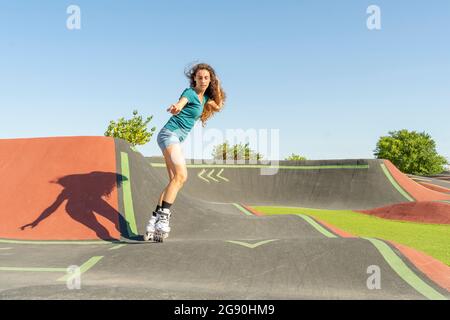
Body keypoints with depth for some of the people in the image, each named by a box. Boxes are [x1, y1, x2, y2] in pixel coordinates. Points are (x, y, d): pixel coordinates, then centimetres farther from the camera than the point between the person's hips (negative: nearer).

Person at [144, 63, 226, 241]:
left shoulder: (204, 97, 16)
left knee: (175, 180, 5)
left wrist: (217, 88, 14)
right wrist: (175, 108, -51)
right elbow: (179, 106, -27)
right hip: (170, 133, -9)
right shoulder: (190, 92, -8)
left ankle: (154, 220, 5)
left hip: (177, 139, 10)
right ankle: (163, 217, -30)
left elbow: (217, 107, 27)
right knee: (181, 175, -26)